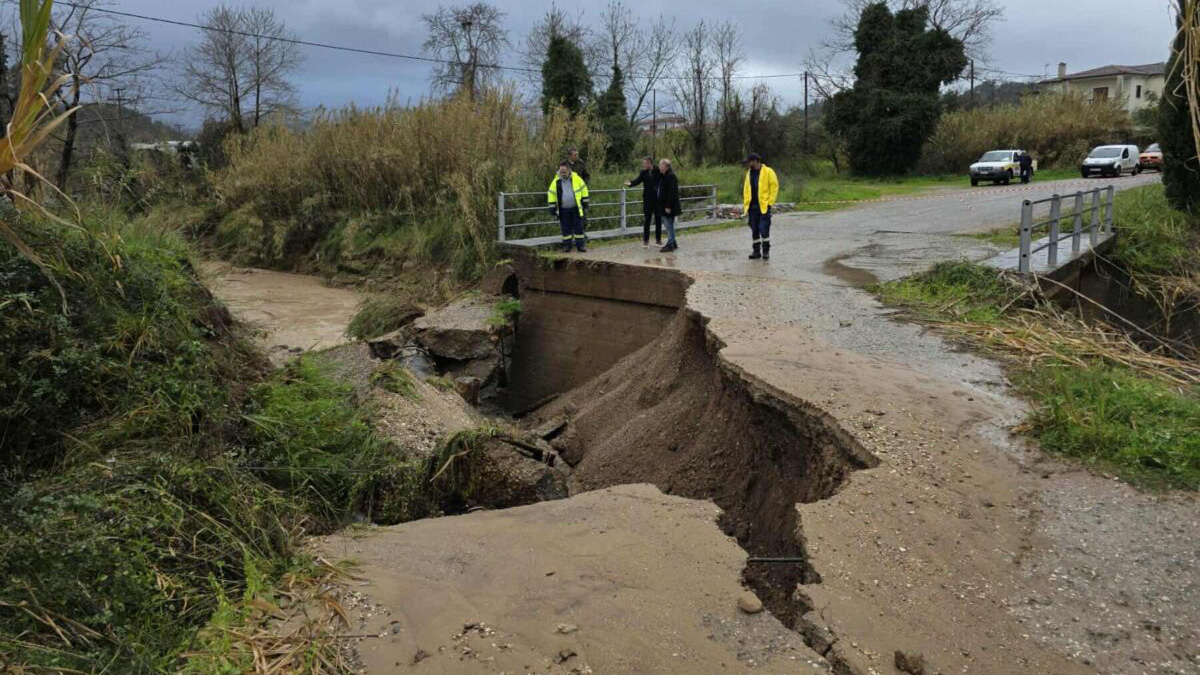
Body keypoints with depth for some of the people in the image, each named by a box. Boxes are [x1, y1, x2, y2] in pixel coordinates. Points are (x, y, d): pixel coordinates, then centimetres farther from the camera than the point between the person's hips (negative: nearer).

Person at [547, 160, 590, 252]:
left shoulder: (576, 178, -5)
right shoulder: (556, 181, -2)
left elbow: (584, 190, 4)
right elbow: (551, 194, 5)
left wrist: (585, 205, 3)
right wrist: (553, 208, 1)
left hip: (576, 208, -1)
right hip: (563, 210, 1)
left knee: (578, 227, 1)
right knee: (566, 229, 6)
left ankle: (581, 245, 8)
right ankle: (567, 245, 15)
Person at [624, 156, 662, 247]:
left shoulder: (658, 171, -8)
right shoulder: (643, 172, 2)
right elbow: (637, 180, -6)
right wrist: (630, 183, -26)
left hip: (658, 199, -2)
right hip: (647, 199, 2)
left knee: (658, 219, 8)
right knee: (646, 220, 1)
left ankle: (658, 239, 20)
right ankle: (645, 241, 7)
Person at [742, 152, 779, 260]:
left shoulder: (768, 172, -5)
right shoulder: (749, 173, 13)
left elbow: (774, 187, -5)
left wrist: (769, 203, -10)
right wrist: (745, 204, 9)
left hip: (763, 206, -6)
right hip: (752, 206, 6)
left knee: (764, 229, -7)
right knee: (754, 230, 8)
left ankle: (766, 251, 2)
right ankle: (756, 251, 16)